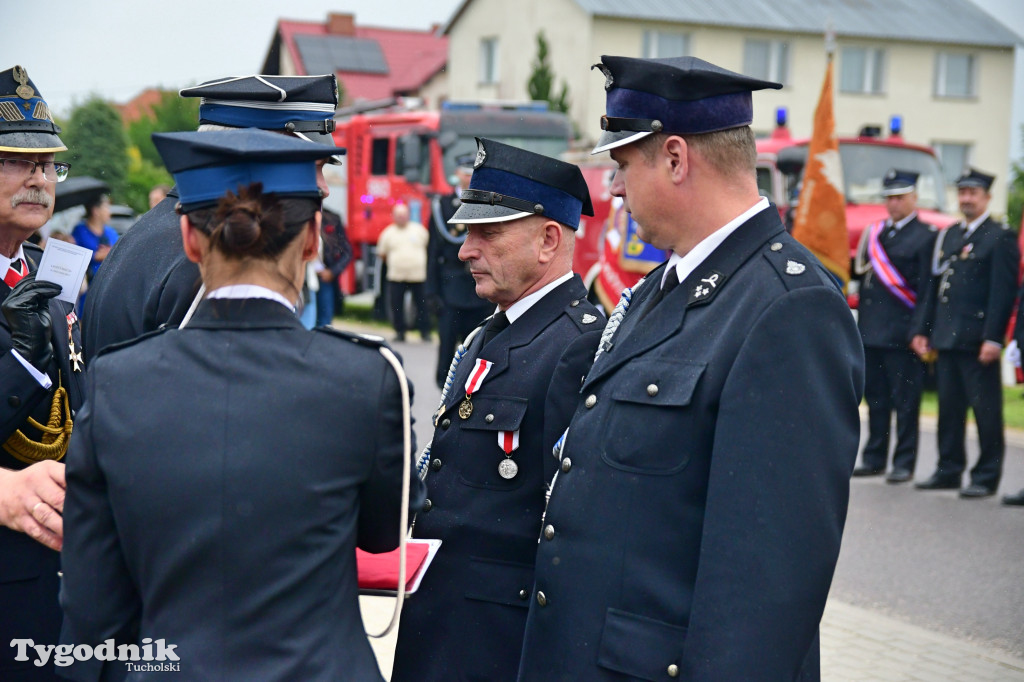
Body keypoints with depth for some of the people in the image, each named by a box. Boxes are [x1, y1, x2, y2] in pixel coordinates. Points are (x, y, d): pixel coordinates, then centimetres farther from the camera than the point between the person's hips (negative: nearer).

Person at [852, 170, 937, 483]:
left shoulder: (926, 236, -3)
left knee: (905, 401, -1)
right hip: (871, 333, 6)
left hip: (902, 335, -6)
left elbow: (927, 288, -8)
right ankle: (874, 458, 19)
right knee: (875, 398, 12)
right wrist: (861, 323, 9)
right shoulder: (873, 233, 16)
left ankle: (904, 463, 5)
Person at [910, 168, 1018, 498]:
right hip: (945, 336, 7)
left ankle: (987, 476, 5)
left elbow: (1003, 291, -11)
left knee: (986, 409, -1)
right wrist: (922, 329, 12)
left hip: (977, 339, -7)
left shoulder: (1000, 237, -4)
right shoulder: (948, 235, 17)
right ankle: (949, 470, 20)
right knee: (949, 407, 11)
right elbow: (933, 287, 18)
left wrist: (993, 338, -18)